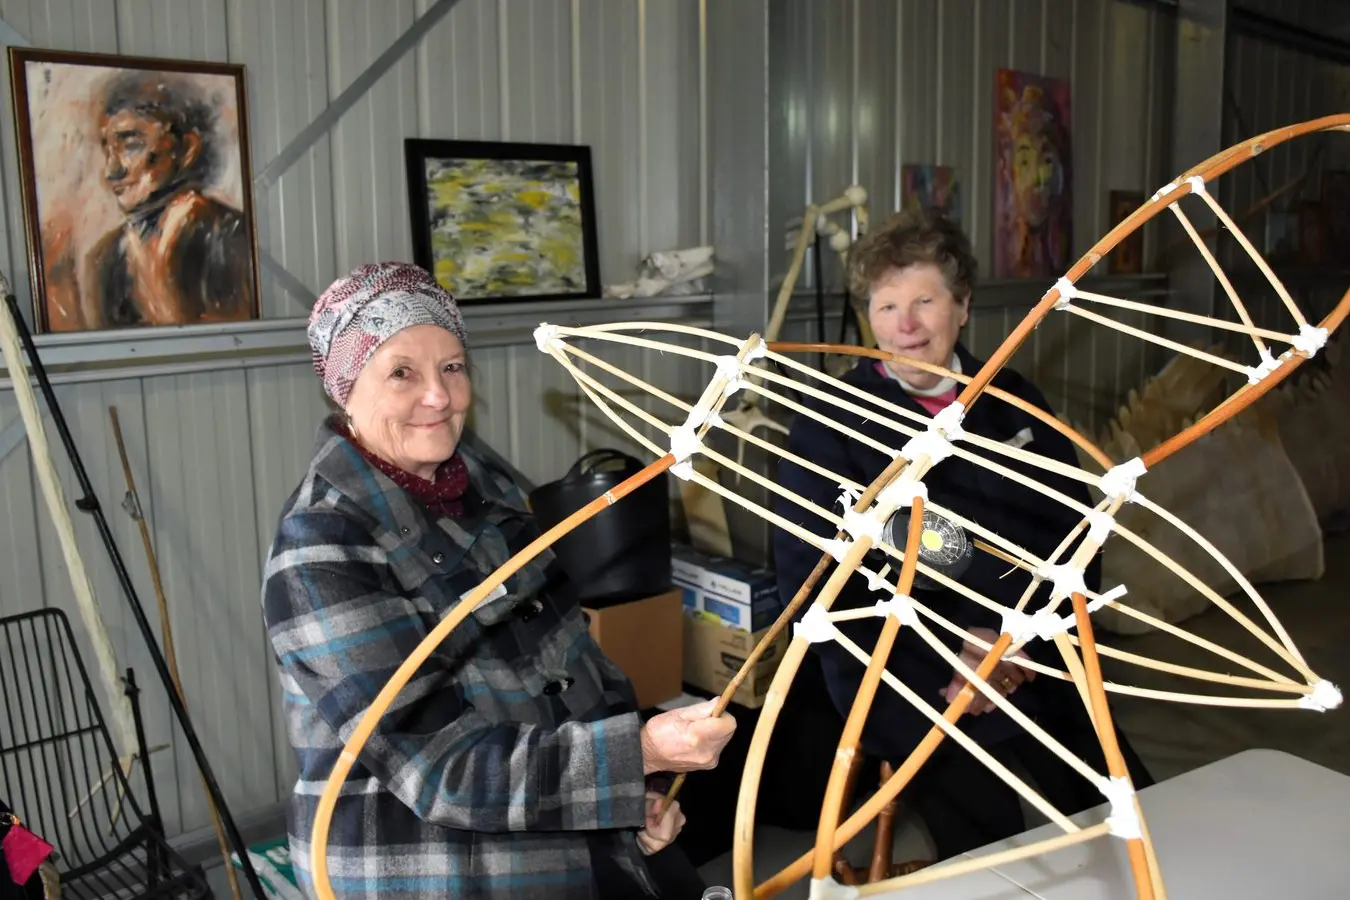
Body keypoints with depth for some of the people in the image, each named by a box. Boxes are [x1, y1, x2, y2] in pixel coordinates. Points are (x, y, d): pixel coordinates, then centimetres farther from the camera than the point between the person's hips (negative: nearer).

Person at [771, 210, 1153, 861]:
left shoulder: (1015, 405, 8)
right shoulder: (830, 426, -3)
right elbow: (807, 580, -7)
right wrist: (946, 652, -15)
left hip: (1033, 662, 4)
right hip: (906, 674, -3)